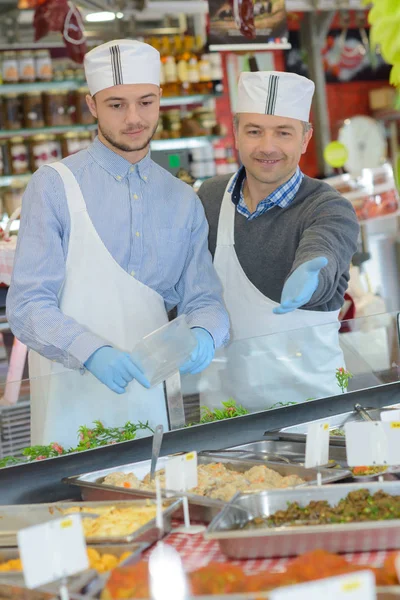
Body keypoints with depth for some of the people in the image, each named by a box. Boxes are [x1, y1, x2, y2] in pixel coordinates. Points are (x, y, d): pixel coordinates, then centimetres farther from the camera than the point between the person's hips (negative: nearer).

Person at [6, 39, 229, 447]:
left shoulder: (183, 202, 10)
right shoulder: (54, 187, -4)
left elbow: (203, 298, 8)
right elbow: (28, 307, -10)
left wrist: (204, 335, -16)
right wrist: (93, 353, -27)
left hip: (153, 397, 4)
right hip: (72, 401, -4)